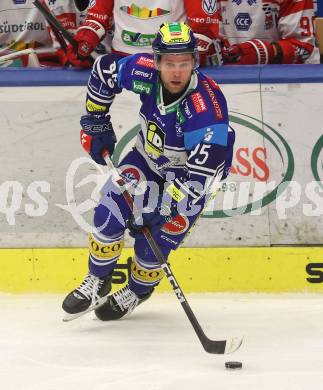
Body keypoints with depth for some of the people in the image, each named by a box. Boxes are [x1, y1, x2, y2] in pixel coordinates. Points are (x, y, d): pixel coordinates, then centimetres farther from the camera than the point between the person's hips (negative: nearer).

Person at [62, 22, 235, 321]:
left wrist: (163, 207, -37)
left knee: (153, 242, -5)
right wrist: (95, 123, 0)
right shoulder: (145, 72, -25)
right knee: (109, 214, -9)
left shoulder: (207, 107, -39)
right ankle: (96, 284, 14)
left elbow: (203, 171, -38)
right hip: (147, 158, 4)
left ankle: (137, 292, 27)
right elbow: (104, 69, -3)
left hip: (188, 176, -4)